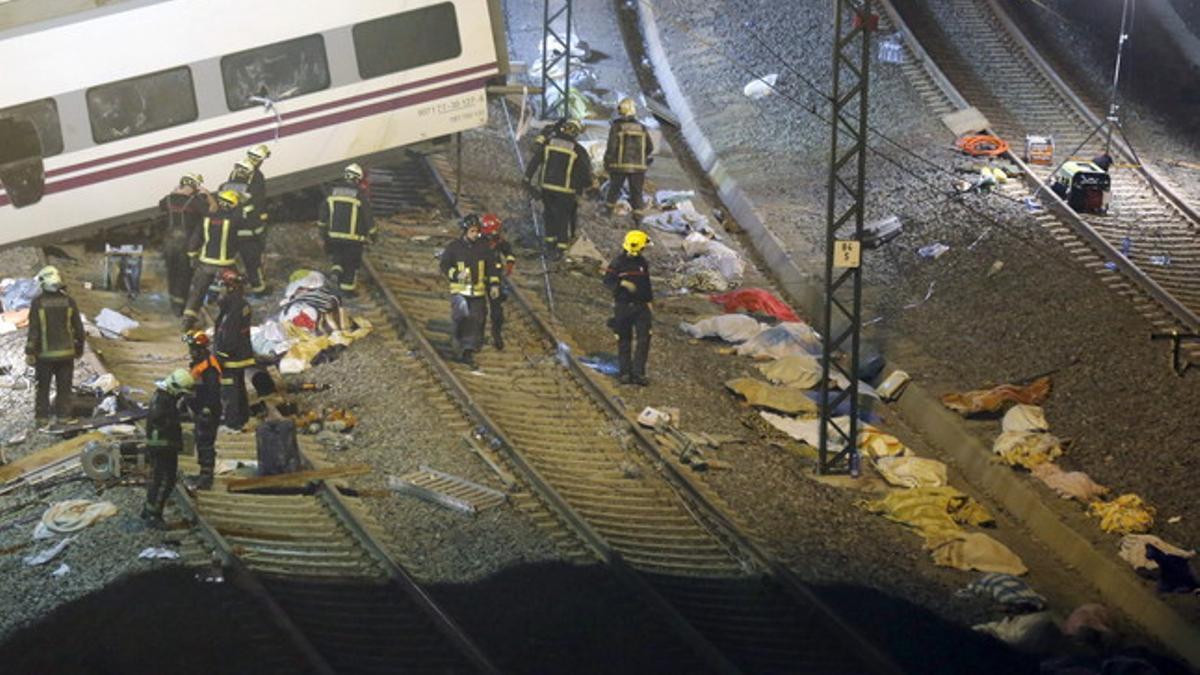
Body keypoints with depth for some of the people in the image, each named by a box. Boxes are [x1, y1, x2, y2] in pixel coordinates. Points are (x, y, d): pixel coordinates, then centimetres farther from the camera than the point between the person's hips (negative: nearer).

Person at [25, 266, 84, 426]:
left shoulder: (37, 303, -10)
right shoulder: (68, 301, -3)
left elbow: (34, 329, -12)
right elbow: (78, 328, 2)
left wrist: (29, 352, -6)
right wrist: (79, 348, 14)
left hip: (45, 354, -2)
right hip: (66, 353, 2)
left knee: (42, 387, 10)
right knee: (64, 387, 9)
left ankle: (42, 417, 10)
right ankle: (63, 416, 8)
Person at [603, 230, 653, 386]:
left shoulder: (642, 262, 10)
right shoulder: (618, 262, -5)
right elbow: (607, 281, -6)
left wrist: (649, 300, 17)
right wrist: (623, 283, -22)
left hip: (640, 305, 4)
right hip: (623, 306, -4)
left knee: (644, 339, -8)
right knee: (624, 341, 4)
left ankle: (638, 373, -6)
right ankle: (625, 372, 12)